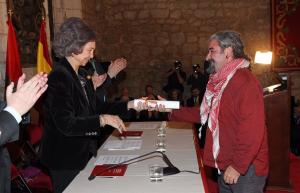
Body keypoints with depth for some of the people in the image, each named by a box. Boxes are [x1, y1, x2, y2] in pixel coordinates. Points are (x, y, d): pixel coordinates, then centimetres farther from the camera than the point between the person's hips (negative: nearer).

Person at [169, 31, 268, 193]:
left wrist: (238, 166, -23)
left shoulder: (245, 82, -21)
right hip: (226, 167, 9)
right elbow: (203, 114, 15)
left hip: (246, 170, -9)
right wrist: (173, 111, 10)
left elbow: (252, 130, -27)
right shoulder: (220, 82, 11)